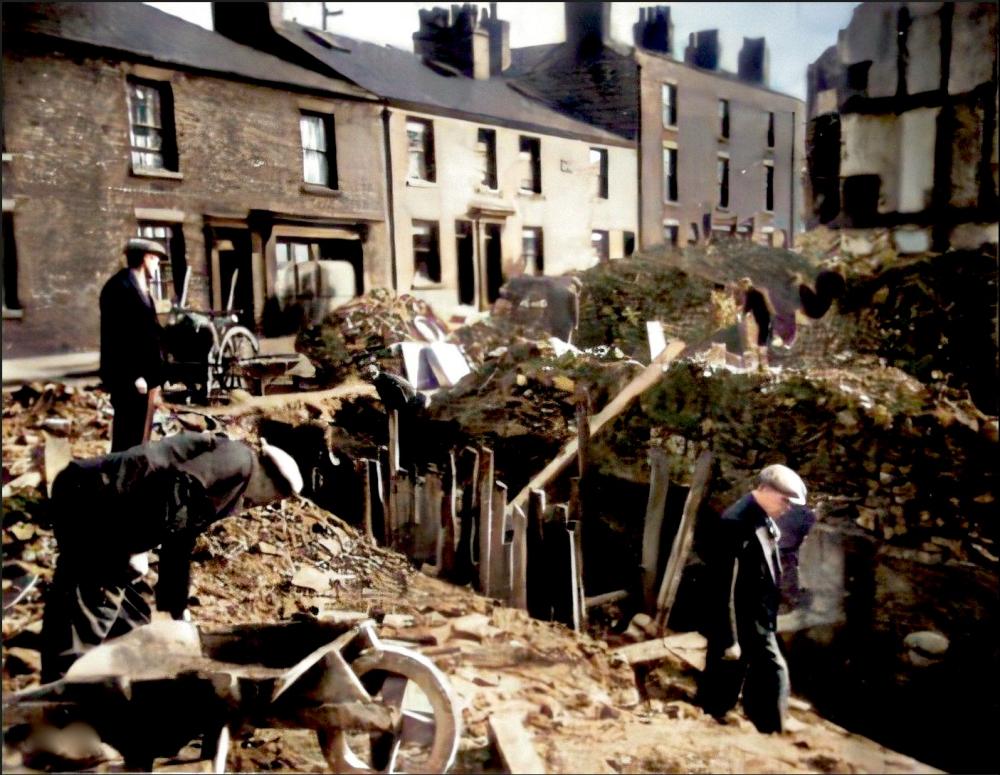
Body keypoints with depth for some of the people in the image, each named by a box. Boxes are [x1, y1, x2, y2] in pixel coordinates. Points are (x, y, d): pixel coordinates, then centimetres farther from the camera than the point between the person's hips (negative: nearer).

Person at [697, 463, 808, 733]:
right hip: (738, 625, -9)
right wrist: (729, 639, -20)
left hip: (758, 625, 9)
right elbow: (725, 586, -23)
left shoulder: (765, 520, 5)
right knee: (722, 684, 6)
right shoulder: (736, 522, -23)